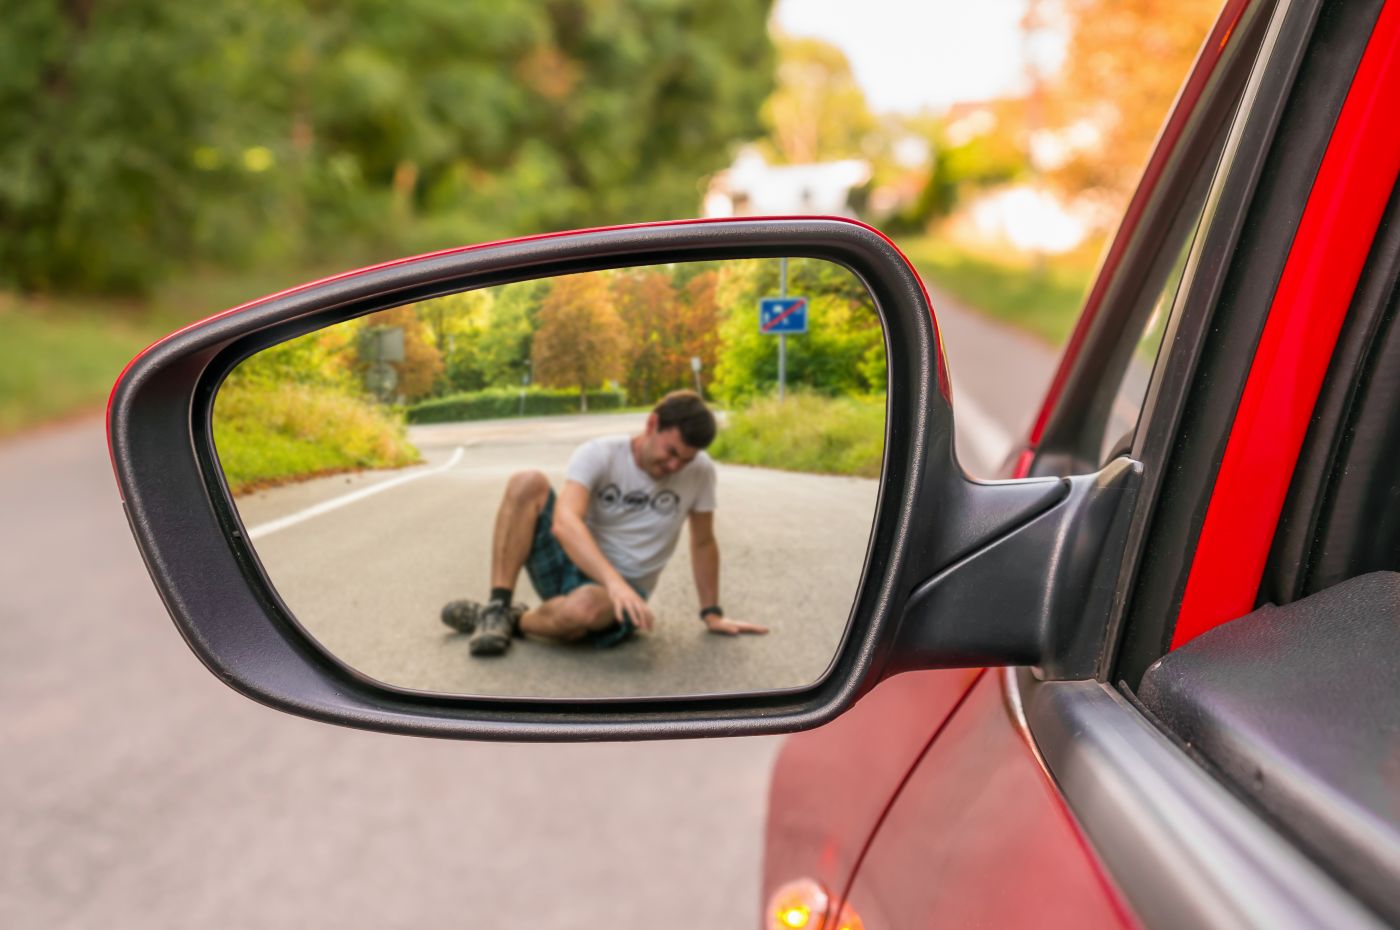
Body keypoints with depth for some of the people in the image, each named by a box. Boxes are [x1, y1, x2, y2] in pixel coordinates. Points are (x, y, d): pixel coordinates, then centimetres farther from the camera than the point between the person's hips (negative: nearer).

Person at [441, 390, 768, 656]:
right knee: (527, 483, -24)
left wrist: (712, 614, 8)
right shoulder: (598, 455, -13)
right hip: (569, 566, 1)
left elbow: (703, 543, 6)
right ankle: (497, 609, -22)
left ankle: (515, 621, -8)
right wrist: (614, 581, -44)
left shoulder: (700, 472, -8)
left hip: (625, 589, 0)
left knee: (586, 606, -40)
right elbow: (565, 523, -29)